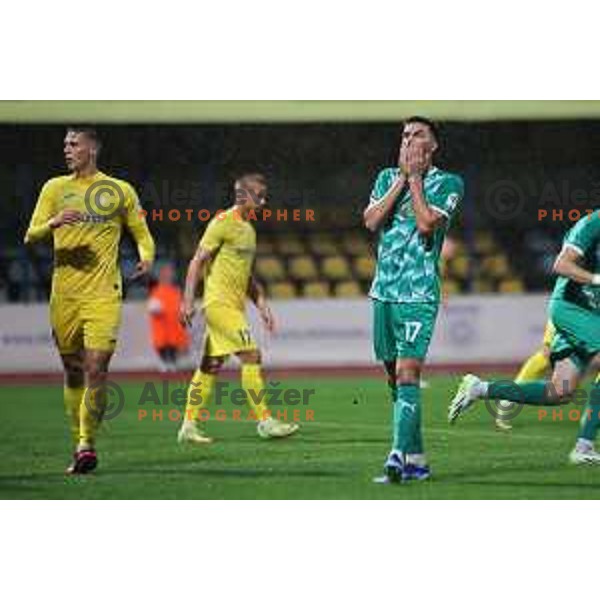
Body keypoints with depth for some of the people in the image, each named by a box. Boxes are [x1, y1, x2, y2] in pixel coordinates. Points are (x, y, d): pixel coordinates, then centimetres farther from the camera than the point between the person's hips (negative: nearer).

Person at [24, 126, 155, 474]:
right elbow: (30, 237, 5)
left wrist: (147, 257, -7)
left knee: (96, 369, -15)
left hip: (103, 294, -2)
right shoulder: (55, 188, 10)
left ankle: (88, 442, -5)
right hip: (64, 296, 2)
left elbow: (141, 232, 14)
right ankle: (80, 446, 18)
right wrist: (53, 223, -16)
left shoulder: (120, 191, 6)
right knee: (73, 373, 7)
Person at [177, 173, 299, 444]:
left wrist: (262, 304, 18)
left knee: (211, 366, 9)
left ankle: (189, 426, 12)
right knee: (251, 355, -13)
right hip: (219, 302, -9)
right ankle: (264, 421, -13)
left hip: (234, 306, 9)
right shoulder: (223, 222, -9)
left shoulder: (248, 229, 17)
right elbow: (198, 261, -11)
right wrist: (188, 300, -16)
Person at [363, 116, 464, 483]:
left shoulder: (448, 183, -1)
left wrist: (415, 178, -8)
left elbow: (426, 224, -16)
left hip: (419, 294, -6)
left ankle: (399, 459, -21)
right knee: (394, 376, 8)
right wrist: (401, 178, -3)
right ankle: (417, 459, 16)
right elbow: (371, 221, -2)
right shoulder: (387, 177, 14)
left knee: (407, 373, -15)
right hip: (384, 290, 6)